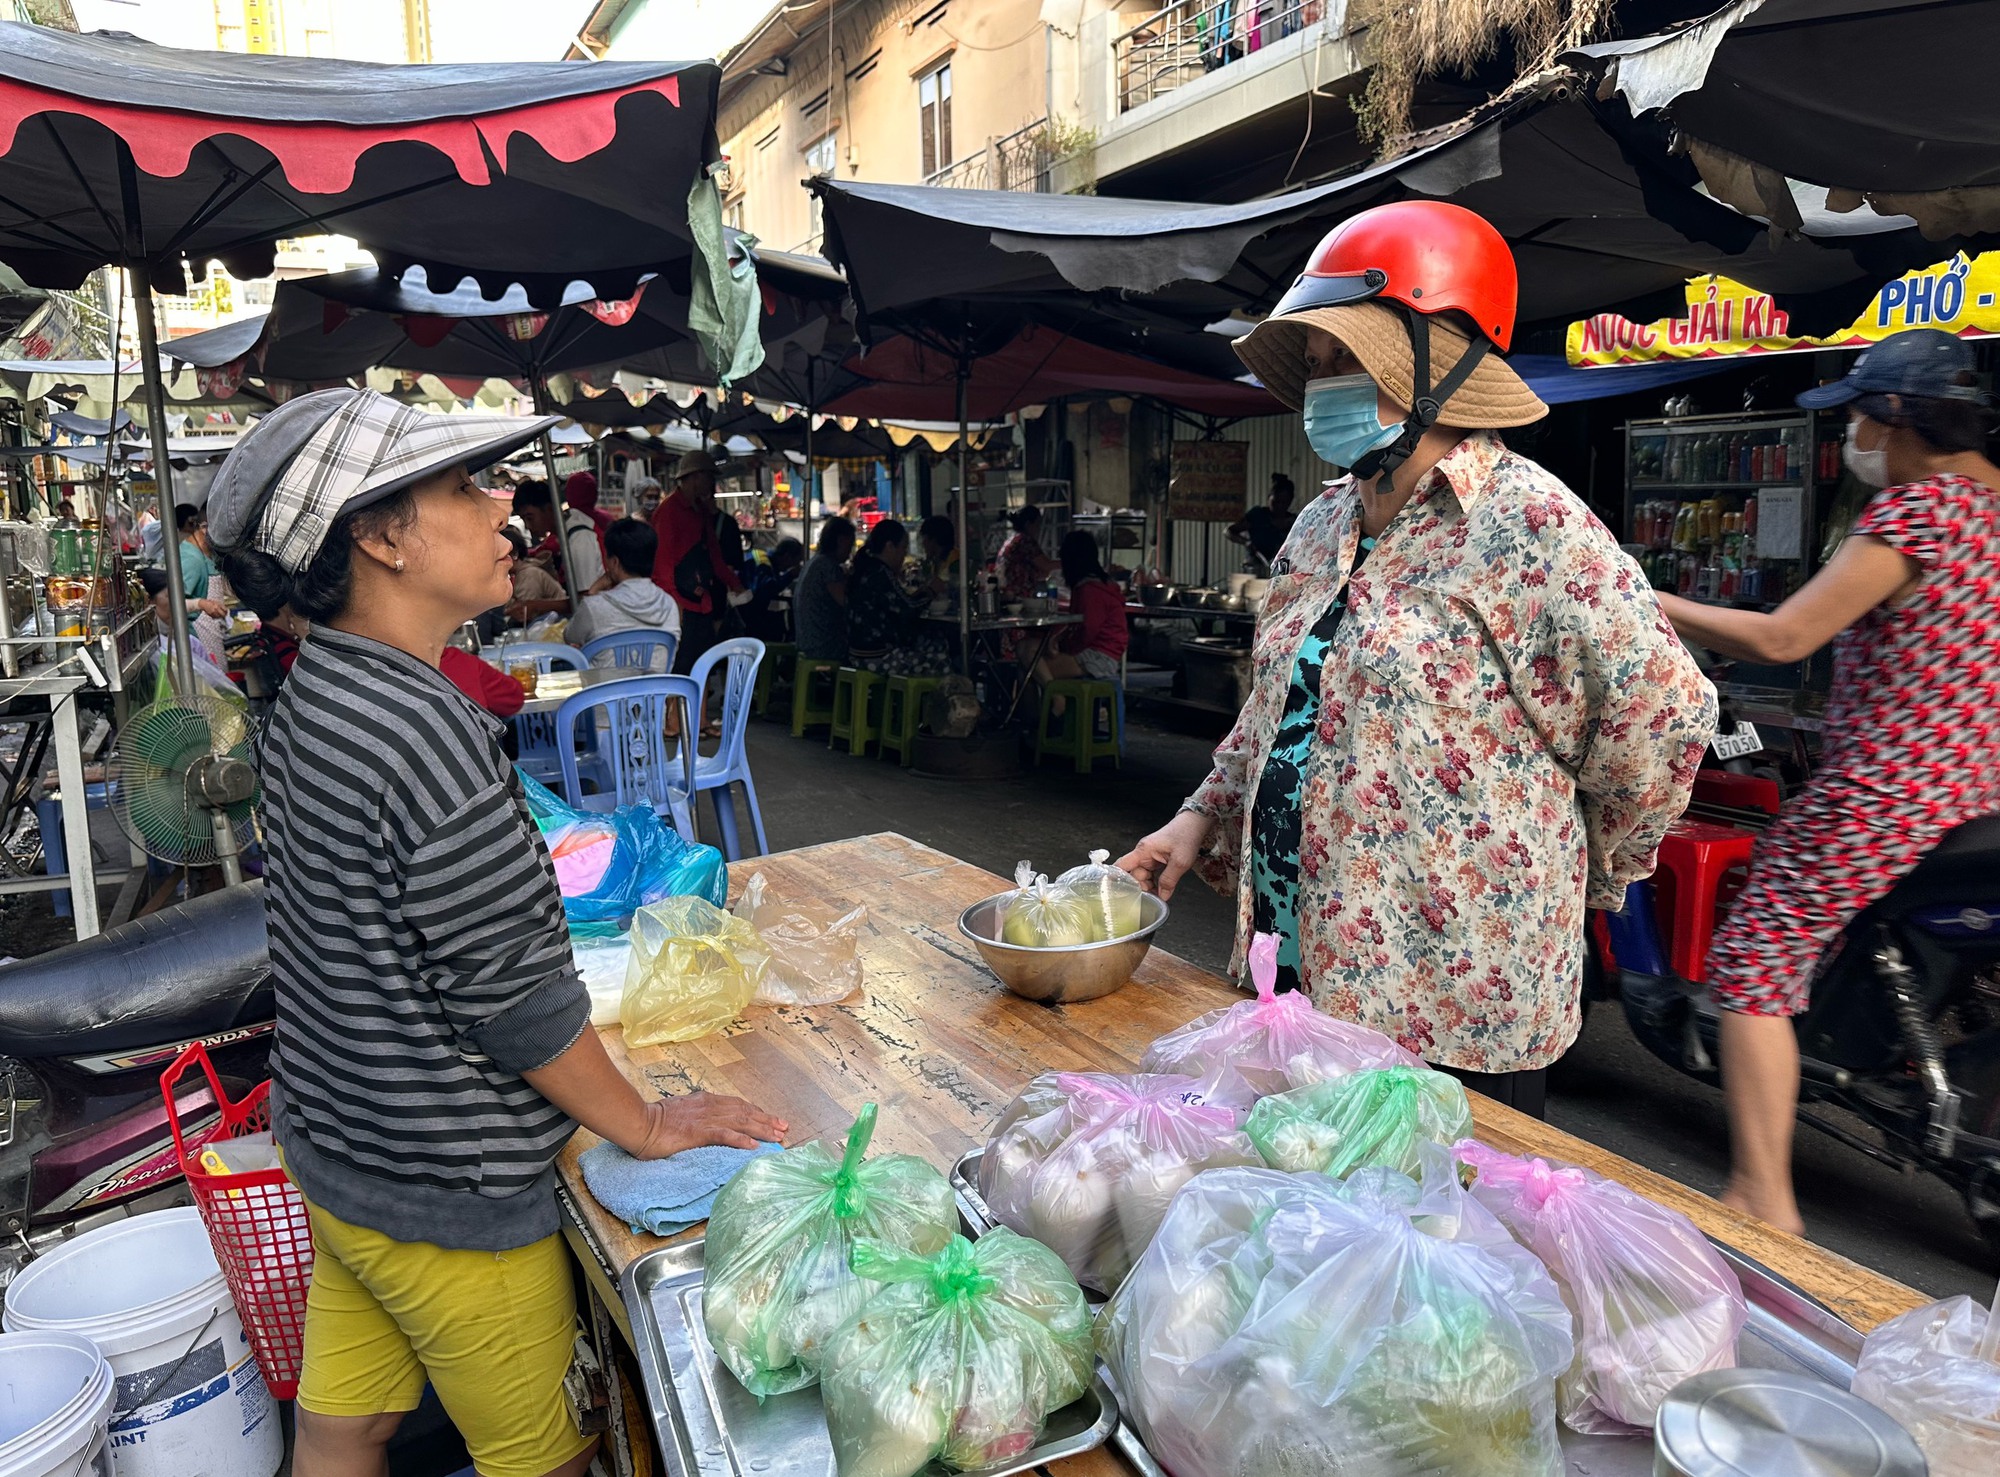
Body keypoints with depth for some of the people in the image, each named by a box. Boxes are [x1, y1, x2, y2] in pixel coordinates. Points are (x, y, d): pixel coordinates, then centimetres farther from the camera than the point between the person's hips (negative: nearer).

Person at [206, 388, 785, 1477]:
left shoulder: (309, 699, 1)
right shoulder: (426, 731, -29)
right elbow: (513, 994, -24)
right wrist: (644, 1125, -10)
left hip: (332, 1145, 9)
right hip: (443, 1193, -8)